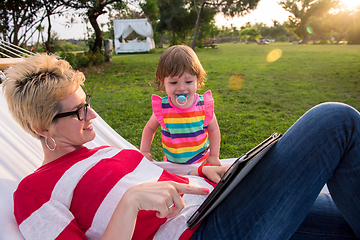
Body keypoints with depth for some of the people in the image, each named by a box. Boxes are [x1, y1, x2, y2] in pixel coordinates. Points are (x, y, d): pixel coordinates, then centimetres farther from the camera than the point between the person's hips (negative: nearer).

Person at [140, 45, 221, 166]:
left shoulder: (204, 105, -15)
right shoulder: (162, 108, -16)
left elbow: (213, 130, -1)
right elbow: (149, 128, 3)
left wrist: (214, 156, -6)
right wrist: (144, 151, -5)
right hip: (172, 164, 2)